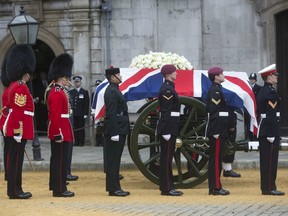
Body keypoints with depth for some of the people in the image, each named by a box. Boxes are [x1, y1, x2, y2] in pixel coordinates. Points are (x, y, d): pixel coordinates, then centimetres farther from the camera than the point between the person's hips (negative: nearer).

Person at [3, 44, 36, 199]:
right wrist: (18, 132, -22)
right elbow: (19, 112, -21)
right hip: (19, 130, -10)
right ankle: (15, 191, -2)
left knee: (15, 160, 12)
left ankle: (14, 190, 17)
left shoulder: (15, 86, 16)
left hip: (13, 129, 10)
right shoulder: (21, 88, -15)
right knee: (16, 160, -6)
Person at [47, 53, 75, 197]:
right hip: (60, 131, -11)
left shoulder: (56, 91, 15)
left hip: (57, 132, 11)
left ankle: (55, 185, 24)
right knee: (60, 160, -7)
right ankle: (60, 189, -5)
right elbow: (55, 115, -23)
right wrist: (58, 134, -24)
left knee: (56, 158, 16)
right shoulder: (58, 93, -17)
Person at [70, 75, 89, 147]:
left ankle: (81, 142, 1)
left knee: (81, 128, -2)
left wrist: (85, 114, -7)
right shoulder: (71, 92, 13)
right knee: (74, 128, 1)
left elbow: (86, 104, 1)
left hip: (81, 114, -3)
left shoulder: (85, 92, 5)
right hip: (73, 113, 3)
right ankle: (76, 141, 6)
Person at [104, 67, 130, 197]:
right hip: (116, 131, -10)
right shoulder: (112, 92, -15)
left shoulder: (114, 90, 16)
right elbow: (111, 114, -20)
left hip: (118, 130, 10)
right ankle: (114, 189, -3)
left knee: (114, 160, 12)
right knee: (113, 160, -6)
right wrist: (114, 132, -22)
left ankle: (114, 188, 16)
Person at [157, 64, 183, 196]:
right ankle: (167, 188, -3)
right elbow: (166, 112, -20)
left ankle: (167, 187, 16)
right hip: (168, 128, -10)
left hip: (169, 128, 10)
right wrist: (166, 132, -23)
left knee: (166, 158, 11)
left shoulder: (168, 88, 17)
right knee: (166, 158, -6)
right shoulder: (167, 89, -15)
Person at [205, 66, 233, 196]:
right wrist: (215, 132, -22)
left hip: (219, 131, 10)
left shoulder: (217, 90, 17)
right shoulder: (215, 91, -14)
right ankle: (215, 187, -4)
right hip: (217, 131, -10)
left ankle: (215, 186, 16)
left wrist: (228, 126, 21)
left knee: (216, 159, 11)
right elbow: (213, 112, -20)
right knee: (216, 159, -6)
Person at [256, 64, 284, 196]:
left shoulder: (262, 91, 16)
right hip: (270, 130, -10)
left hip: (263, 130, 10)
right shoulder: (271, 92, -15)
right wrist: (271, 134, -23)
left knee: (266, 160, 11)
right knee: (271, 160, -6)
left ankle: (266, 187, 16)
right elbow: (271, 114, -21)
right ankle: (269, 188, -3)